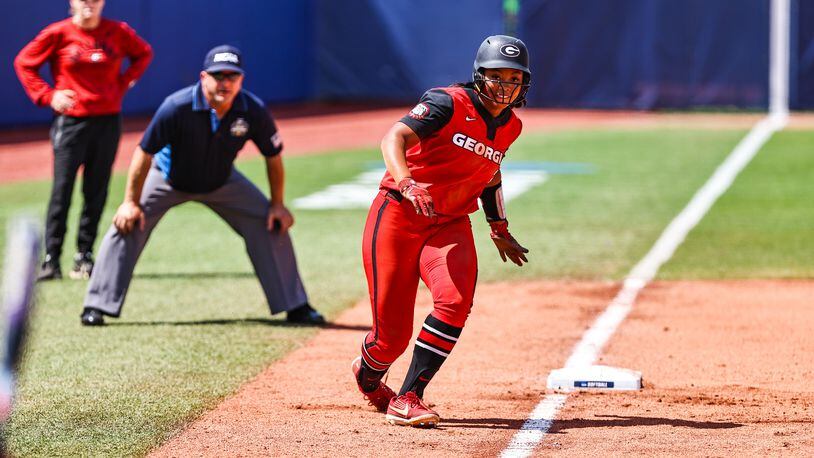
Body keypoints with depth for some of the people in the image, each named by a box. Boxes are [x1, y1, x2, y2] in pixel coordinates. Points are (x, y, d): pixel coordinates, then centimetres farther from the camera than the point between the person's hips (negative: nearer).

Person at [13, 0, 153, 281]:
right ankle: (51, 259, -3)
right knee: (62, 188, -6)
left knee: (97, 190, 4)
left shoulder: (118, 33, 2)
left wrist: (123, 83, 6)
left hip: (108, 120, 2)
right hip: (71, 119, -2)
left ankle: (84, 255, 13)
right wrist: (47, 95, -3)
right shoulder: (58, 34, -4)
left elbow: (143, 54, 19)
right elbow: (24, 63, 5)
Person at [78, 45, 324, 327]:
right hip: (168, 179, -2)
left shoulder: (253, 111, -25)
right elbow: (145, 153, -25)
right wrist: (131, 202, -22)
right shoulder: (177, 107, -35)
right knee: (127, 225, -18)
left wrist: (277, 205, -7)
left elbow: (273, 156, -8)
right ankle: (96, 306, -8)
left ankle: (295, 307, 7)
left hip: (222, 182, 2)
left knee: (272, 226, -6)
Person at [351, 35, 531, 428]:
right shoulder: (450, 104, -14)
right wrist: (407, 184, -45)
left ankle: (407, 399, -19)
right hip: (398, 215, -5)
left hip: (450, 224, 5)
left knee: (455, 299, -27)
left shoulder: (509, 127, 7)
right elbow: (394, 137, -28)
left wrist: (499, 229, 32)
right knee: (393, 333, -5)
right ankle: (367, 376, 33)